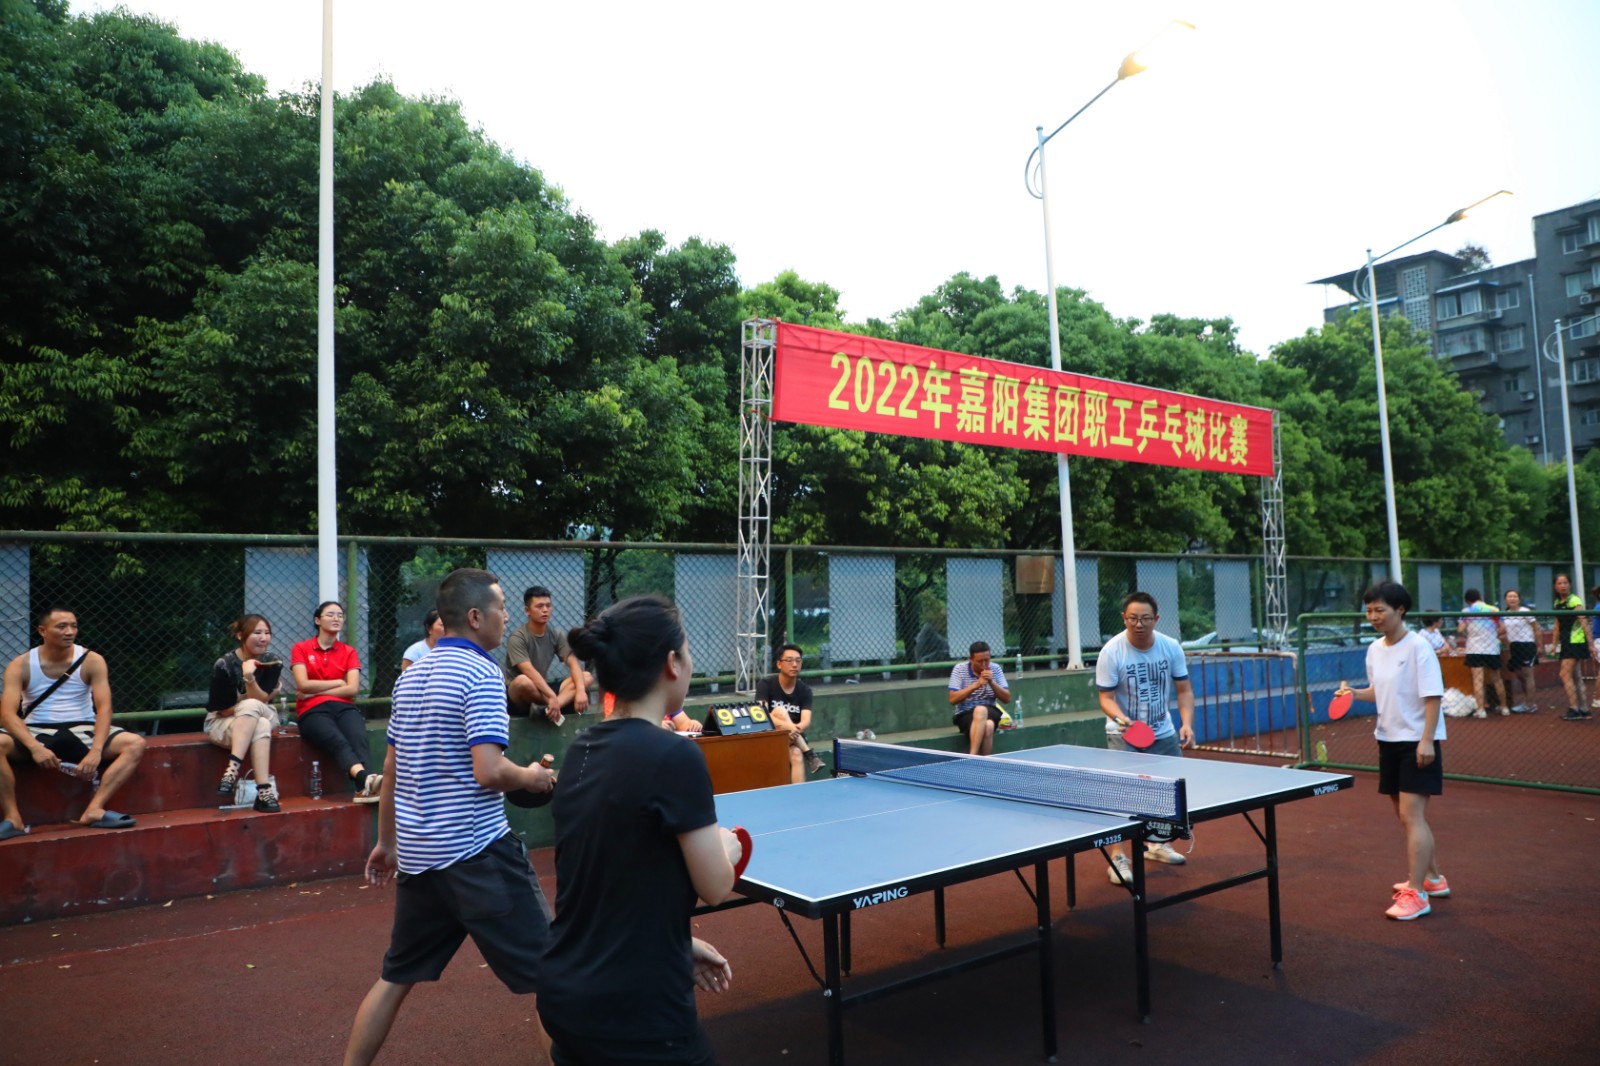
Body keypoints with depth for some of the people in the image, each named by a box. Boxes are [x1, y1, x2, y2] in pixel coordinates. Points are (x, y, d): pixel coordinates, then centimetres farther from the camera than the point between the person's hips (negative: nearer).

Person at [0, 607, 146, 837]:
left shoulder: (92, 661, -2)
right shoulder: (20, 665, -2)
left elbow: (103, 707, -11)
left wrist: (95, 751, -27)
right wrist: (35, 748, -31)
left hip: (82, 731, 1)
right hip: (37, 733, 0)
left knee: (135, 744, -24)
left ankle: (94, 809, -32)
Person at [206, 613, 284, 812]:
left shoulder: (272, 665, -3)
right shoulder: (224, 665, -13)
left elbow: (260, 701, -15)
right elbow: (223, 710, -11)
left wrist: (250, 678, -31)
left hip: (261, 718, 3)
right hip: (221, 723, -3)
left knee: (251, 707, -34)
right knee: (260, 726, -35)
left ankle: (234, 766, -38)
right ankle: (264, 790, -42)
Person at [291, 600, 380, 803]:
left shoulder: (349, 652, 19)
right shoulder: (300, 649, 14)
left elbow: (353, 689, 5)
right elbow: (303, 685, 0)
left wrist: (316, 691, 0)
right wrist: (338, 682, 5)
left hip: (344, 707, 2)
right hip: (312, 711, -2)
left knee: (358, 738, -34)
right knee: (338, 741, -36)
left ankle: (363, 788, -56)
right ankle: (365, 778, -62)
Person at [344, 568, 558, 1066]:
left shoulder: (412, 676, 9)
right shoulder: (480, 674, -16)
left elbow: (391, 768, 16)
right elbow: (488, 771, -24)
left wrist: (386, 841, 24)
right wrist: (532, 777, -5)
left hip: (417, 853, 8)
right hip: (476, 852, -8)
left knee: (395, 977, 22)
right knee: (544, 975, 1)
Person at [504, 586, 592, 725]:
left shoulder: (557, 634, 1)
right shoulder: (517, 638, -16)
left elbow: (573, 662, -9)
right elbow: (529, 672, -28)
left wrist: (581, 691, -28)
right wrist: (552, 697, -39)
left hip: (543, 690, 6)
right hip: (517, 697, -6)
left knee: (587, 677, -13)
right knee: (523, 681, -40)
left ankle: (546, 709, -34)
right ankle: (563, 703, -17)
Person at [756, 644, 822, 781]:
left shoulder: (805, 690, 0)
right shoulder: (766, 684, -8)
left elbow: (806, 721, -13)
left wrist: (796, 729, -39)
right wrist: (786, 725, -42)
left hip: (795, 740, 2)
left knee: (797, 755, -33)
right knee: (780, 711, -28)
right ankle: (809, 754, -31)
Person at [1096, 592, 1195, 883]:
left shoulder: (1171, 647, -8)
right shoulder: (1112, 651, -19)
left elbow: (1184, 690, 0)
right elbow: (1106, 697, -16)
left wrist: (1187, 723, -14)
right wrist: (1122, 719, -35)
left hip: (1163, 732, 5)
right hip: (1124, 734, -5)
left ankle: (1157, 844, 36)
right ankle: (1118, 857, -10)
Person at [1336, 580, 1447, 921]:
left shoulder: (1417, 647, -15)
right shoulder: (1374, 649, 7)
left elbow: (1432, 697, -17)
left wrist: (1426, 740, -22)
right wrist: (1354, 693, -2)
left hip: (1418, 742, -8)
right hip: (1389, 740, 8)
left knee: (1411, 816, -10)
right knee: (1409, 817, 16)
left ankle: (1416, 894, -4)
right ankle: (1433, 878, 32)